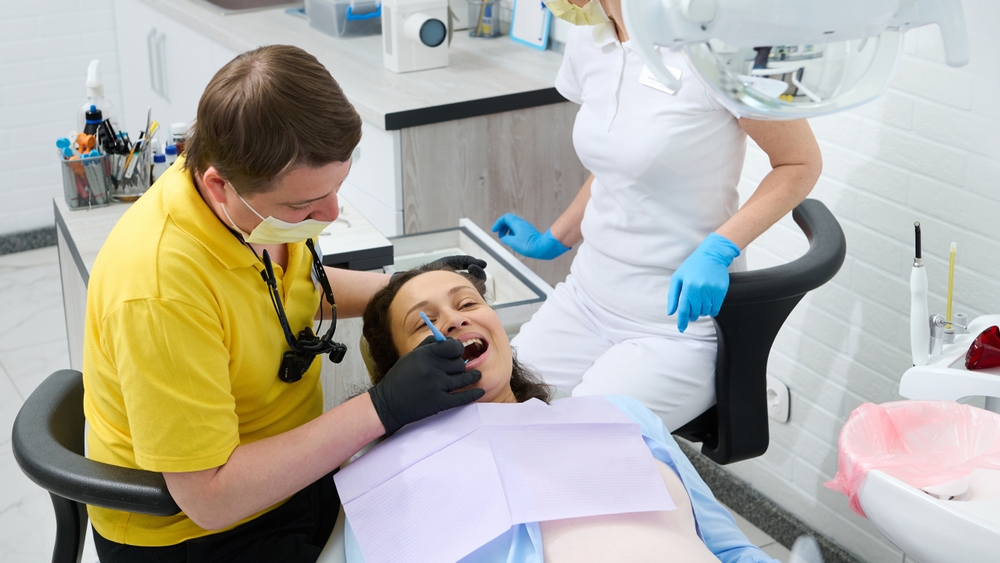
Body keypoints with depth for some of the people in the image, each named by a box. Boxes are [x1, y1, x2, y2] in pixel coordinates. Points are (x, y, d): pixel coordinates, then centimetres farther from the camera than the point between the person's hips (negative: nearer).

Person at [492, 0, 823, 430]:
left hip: (678, 319, -7)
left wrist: (718, 251, -23)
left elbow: (801, 162, -11)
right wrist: (552, 241, 22)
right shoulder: (587, 40, 4)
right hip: (584, 298, 7)